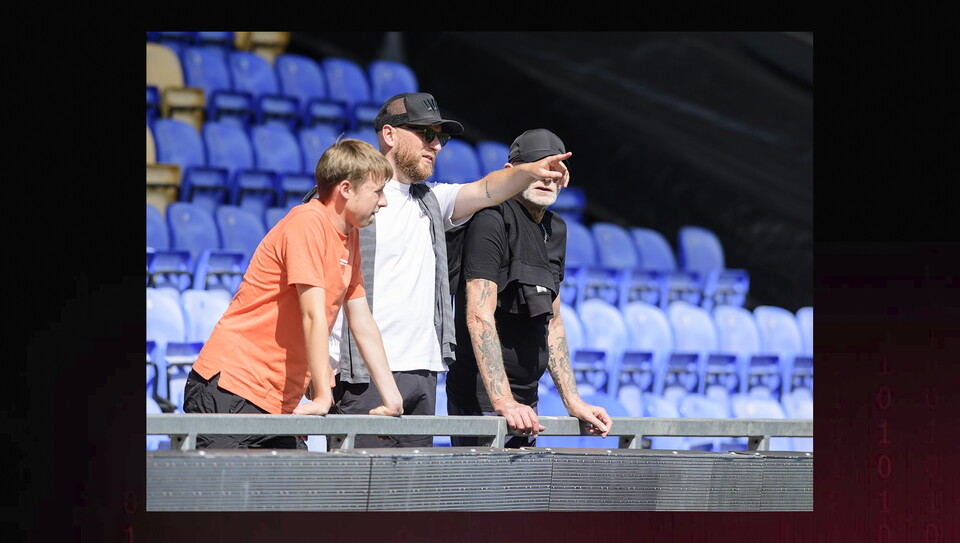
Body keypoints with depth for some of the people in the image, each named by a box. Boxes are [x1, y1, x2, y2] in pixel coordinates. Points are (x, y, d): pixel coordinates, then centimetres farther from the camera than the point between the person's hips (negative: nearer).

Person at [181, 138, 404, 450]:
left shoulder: (350, 237, 16)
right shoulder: (308, 223, -12)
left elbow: (363, 325, 19)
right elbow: (314, 316, -18)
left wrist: (392, 400, 14)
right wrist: (323, 398, -21)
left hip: (280, 404, 9)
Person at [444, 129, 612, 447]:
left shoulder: (555, 230, 15)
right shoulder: (492, 221, -12)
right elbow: (480, 317, -21)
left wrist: (573, 403, 14)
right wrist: (503, 402, -29)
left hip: (525, 401, 9)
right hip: (481, 400, -9)